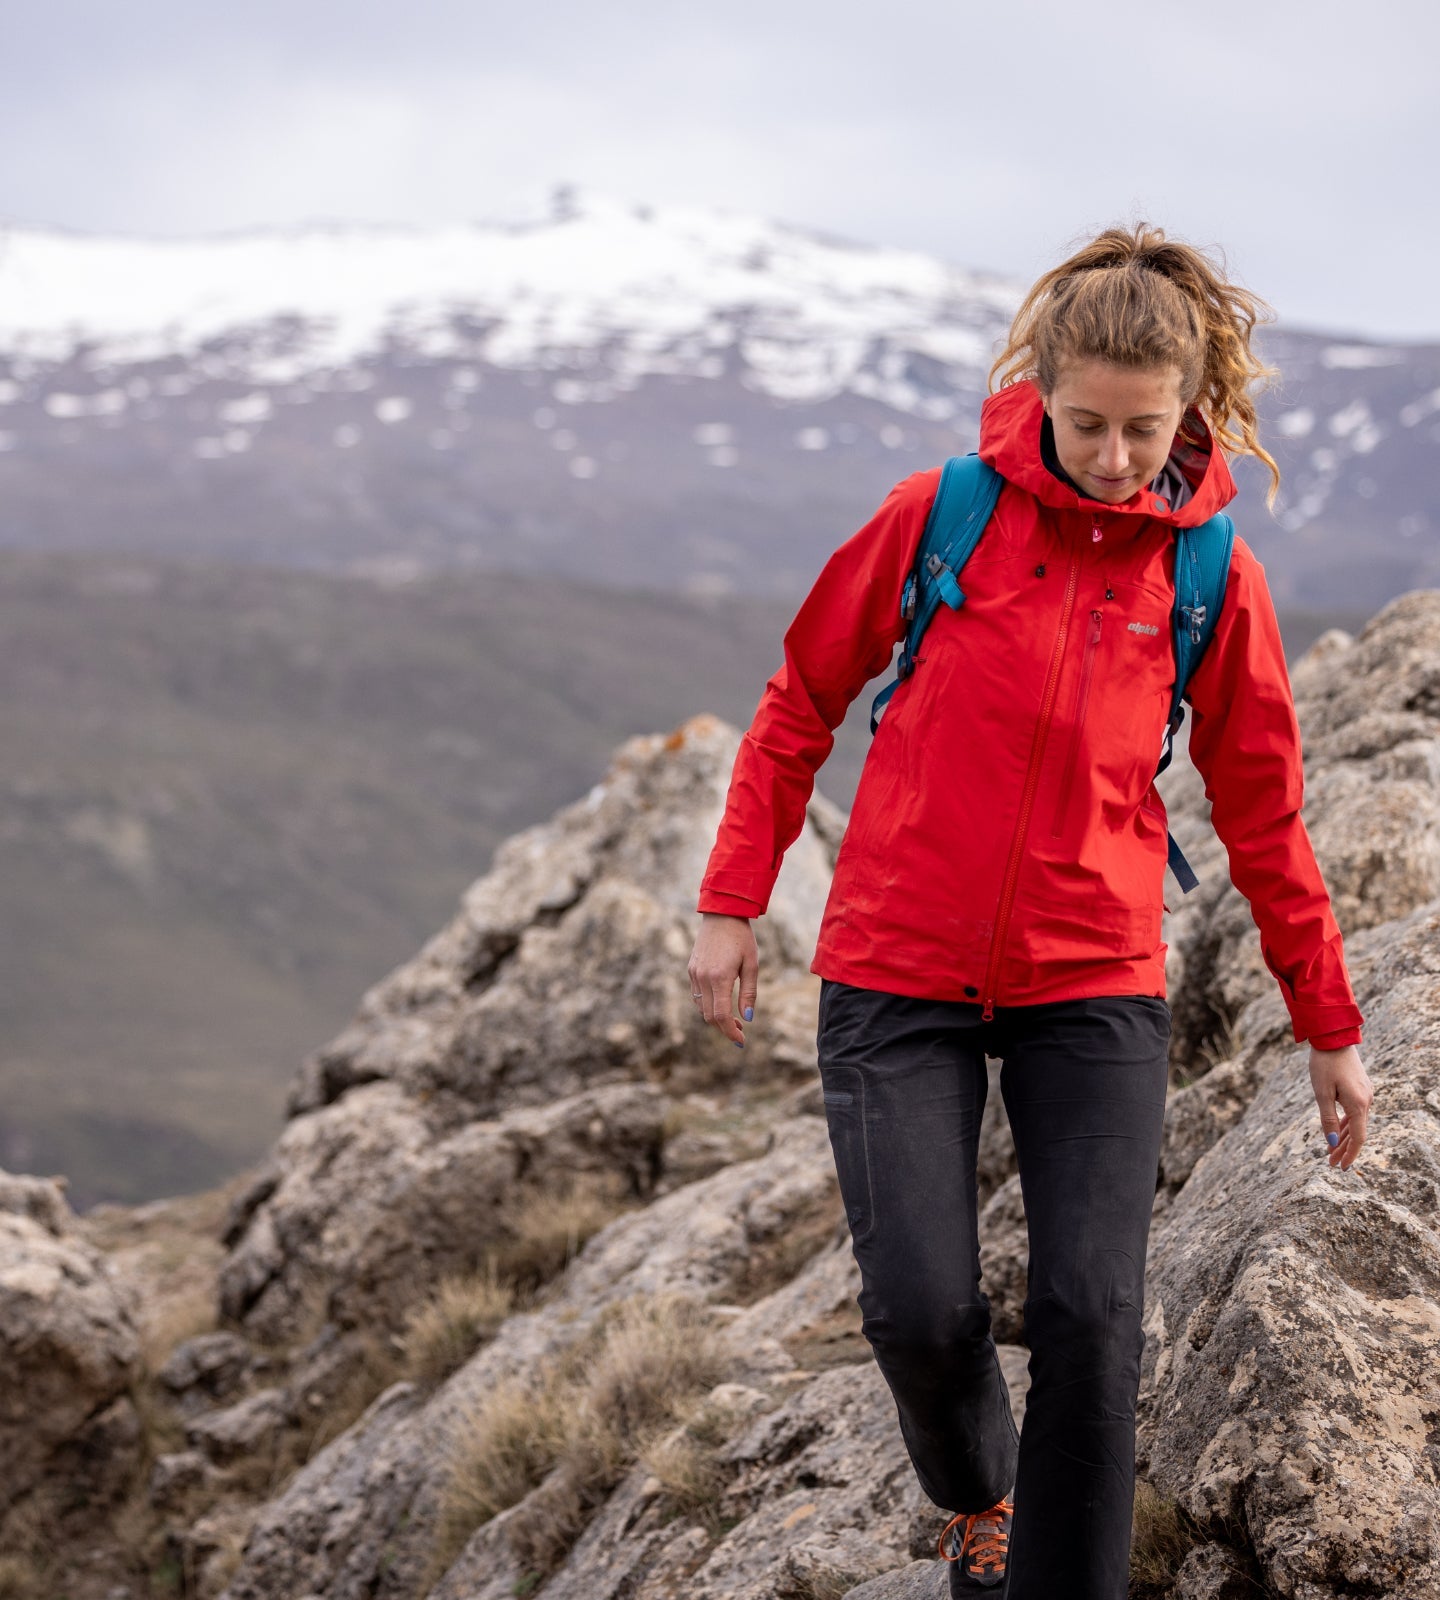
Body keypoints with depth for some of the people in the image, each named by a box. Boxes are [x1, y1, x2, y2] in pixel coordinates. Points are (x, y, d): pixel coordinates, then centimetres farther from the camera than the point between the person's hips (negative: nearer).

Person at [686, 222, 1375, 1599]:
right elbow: (800, 704, 6)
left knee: (1091, 1316, -10)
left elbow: (1261, 811, 8)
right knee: (920, 1307, -7)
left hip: (1095, 985, 1)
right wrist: (731, 903, 3)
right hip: (897, 971, -1)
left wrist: (1329, 1026, 12)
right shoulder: (938, 515, -5)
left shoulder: (1211, 575, -1)